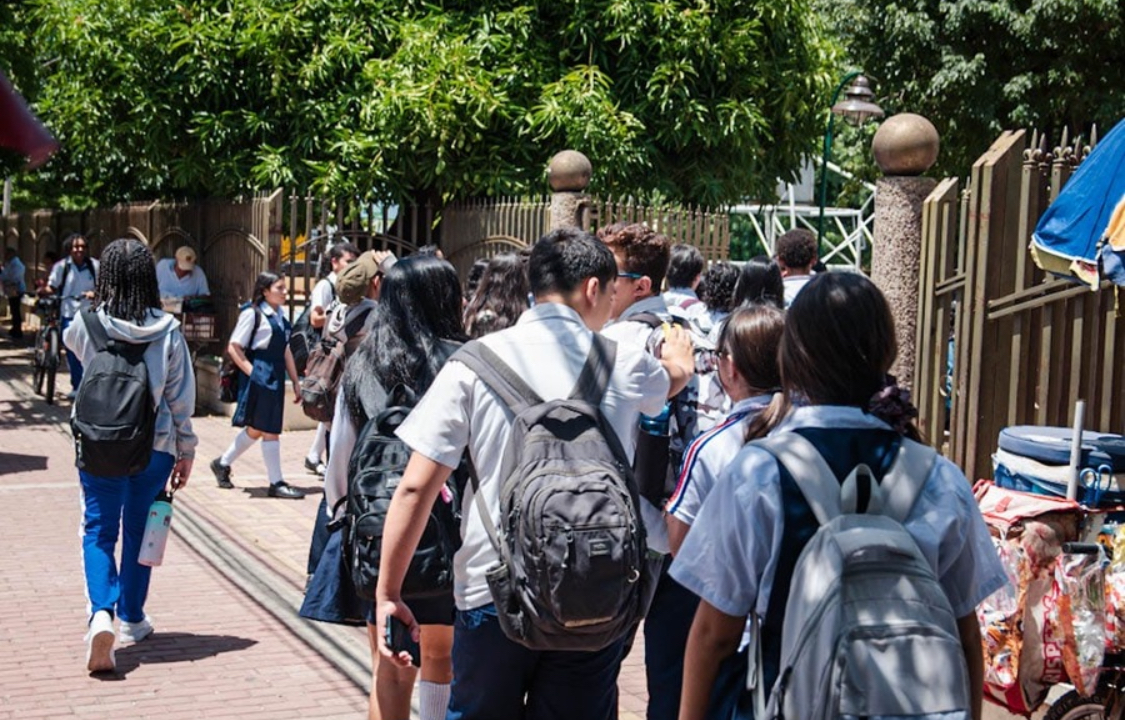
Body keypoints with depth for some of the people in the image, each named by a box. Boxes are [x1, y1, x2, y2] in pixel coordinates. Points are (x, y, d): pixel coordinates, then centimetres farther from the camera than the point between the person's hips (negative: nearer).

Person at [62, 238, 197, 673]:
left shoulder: (87, 324, -9)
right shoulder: (167, 330, -8)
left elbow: (69, 341, 18)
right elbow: (181, 396, -3)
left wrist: (97, 305, 22)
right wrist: (186, 451, 6)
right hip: (155, 444, 1)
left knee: (98, 531, 6)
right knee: (139, 530, 15)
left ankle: (101, 612, -15)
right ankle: (132, 620, 26)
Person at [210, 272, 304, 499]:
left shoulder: (279, 316, 14)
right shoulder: (252, 313, -9)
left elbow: (285, 351, 18)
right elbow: (234, 347, -10)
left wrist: (295, 381, 16)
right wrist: (251, 372, -16)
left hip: (275, 378, 8)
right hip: (259, 378, -8)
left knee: (256, 429, 15)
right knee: (270, 430, -4)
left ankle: (222, 463, 31)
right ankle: (276, 483, 3)